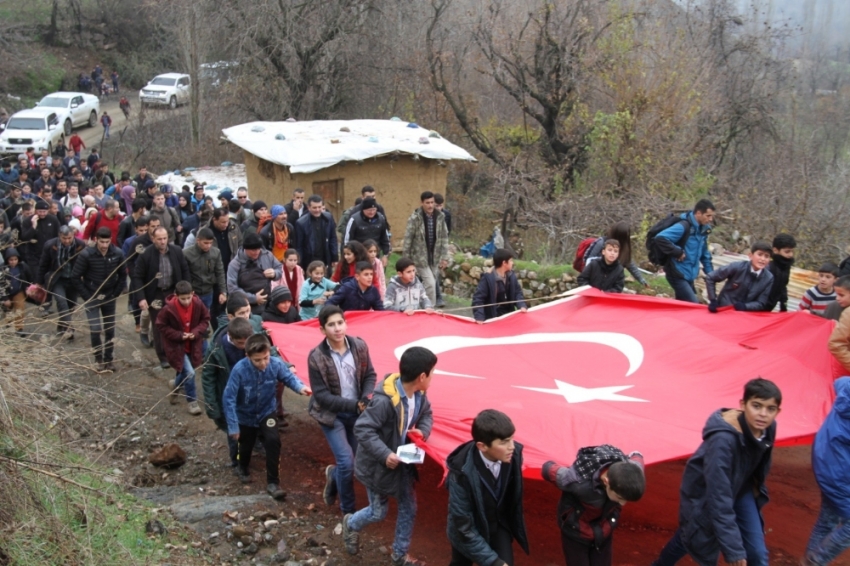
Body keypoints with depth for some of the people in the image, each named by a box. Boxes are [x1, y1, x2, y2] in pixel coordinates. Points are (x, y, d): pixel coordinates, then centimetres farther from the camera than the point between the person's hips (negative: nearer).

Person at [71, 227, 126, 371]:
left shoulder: (117, 254, -10)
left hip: (109, 298, 3)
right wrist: (87, 296, -10)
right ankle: (99, 359, 8)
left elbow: (122, 275, 4)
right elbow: (75, 277, -9)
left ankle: (108, 359, 22)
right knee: (95, 329, -11)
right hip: (92, 298, -3)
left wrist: (116, 293, -1)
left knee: (110, 330, 8)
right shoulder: (87, 255, -16)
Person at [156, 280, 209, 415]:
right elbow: (161, 326, -12)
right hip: (177, 346, -4)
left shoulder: (198, 304, -15)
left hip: (193, 344, 4)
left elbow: (205, 319, -1)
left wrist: (196, 332, -18)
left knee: (184, 371, 20)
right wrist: (179, 335, -22)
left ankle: (176, 384, 55)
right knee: (189, 372, -13)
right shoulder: (169, 308, -24)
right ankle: (192, 401, 6)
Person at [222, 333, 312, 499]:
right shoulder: (239, 370, -35)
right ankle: (242, 468, 55)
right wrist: (233, 426, -25)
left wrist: (300, 387, -30)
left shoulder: (276, 364, -27)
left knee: (273, 440, -19)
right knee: (246, 445, 19)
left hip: (267, 411, 1)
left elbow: (288, 377, -7)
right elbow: (228, 398, -28)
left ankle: (273, 482, -3)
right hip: (245, 414, -1)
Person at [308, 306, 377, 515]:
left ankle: (333, 475, 42)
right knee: (347, 463, -10)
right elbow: (321, 395, -17)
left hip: (357, 412, 4)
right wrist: (355, 405, -24)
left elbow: (370, 376, 2)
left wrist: (366, 400, -17)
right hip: (332, 415, -4)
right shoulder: (316, 357, -19)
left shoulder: (359, 346, -9)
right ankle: (348, 510, 13)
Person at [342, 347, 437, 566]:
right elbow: (362, 429, -31)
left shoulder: (418, 394, -10)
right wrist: (385, 454, -35)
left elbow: (426, 414, 9)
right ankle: (351, 524, 44)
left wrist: (422, 431, -13)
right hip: (379, 464, -7)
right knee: (379, 511, 11)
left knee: (409, 507, 13)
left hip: (402, 461, 7)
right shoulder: (384, 400, -35)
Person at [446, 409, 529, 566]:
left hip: (499, 524, 3)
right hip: (467, 531, -2)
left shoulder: (513, 455, -25)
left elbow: (514, 496, -4)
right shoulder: (462, 472, -37)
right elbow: (464, 527, -29)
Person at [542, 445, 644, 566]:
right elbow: (548, 469, -21)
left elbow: (636, 457, -2)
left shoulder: (630, 472, -29)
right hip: (576, 531, -3)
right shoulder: (579, 481, -41)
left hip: (604, 531, 4)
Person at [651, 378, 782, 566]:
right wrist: (733, 549, -36)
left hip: (740, 489, 5)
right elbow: (719, 499, -38)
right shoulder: (723, 440, -40)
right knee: (696, 539, 17)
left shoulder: (768, 428, -20)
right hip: (705, 494, -5)